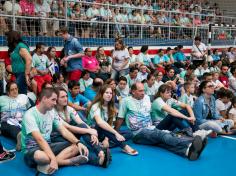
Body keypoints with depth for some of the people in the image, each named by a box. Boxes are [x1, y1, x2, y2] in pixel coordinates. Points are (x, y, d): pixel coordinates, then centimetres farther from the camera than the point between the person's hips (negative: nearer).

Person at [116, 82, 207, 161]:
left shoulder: (147, 98, 16)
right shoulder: (126, 101, -1)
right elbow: (120, 118, 6)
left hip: (151, 129, 5)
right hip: (138, 133, -5)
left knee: (169, 135, -28)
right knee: (162, 135, -32)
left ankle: (188, 150, -57)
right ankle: (192, 142, -56)